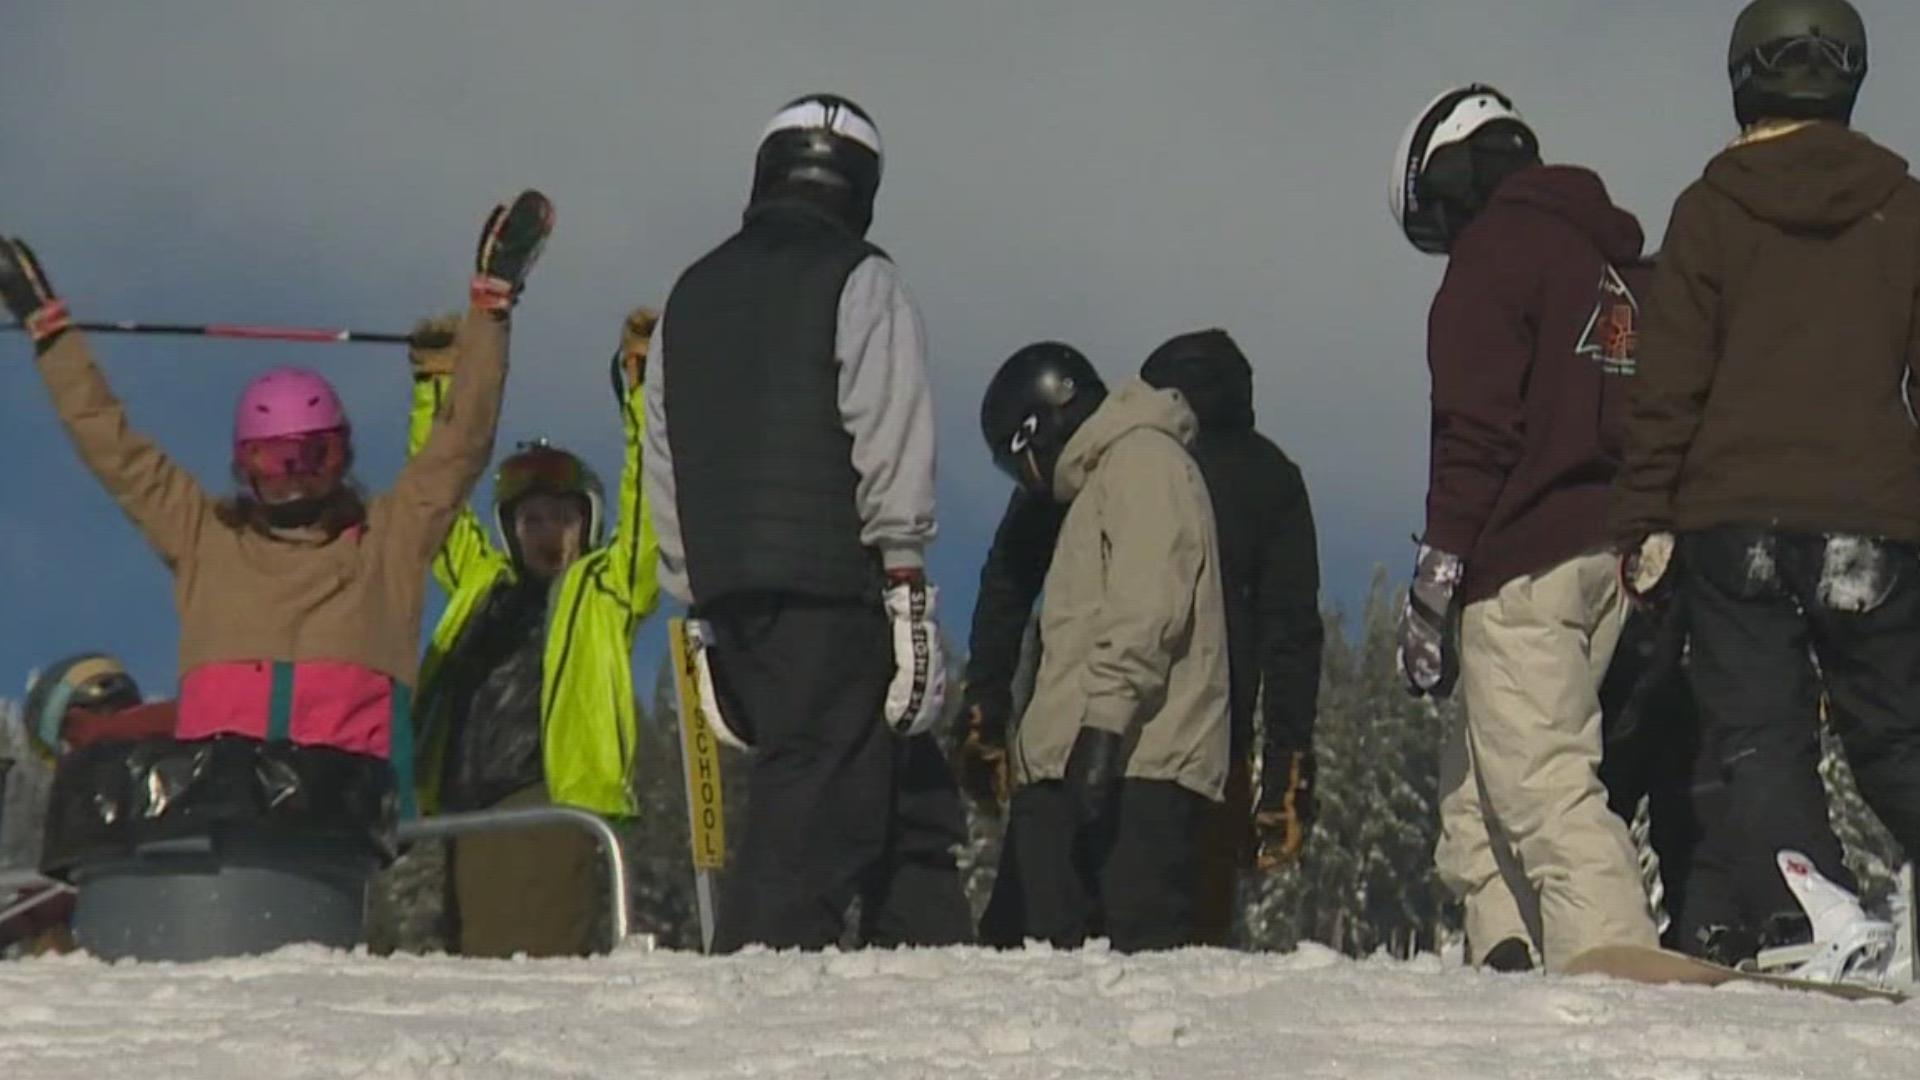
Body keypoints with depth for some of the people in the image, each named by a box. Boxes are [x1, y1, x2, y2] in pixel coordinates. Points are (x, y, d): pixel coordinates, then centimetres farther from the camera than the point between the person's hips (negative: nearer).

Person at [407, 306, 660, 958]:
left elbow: (645, 499, 7)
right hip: (465, 801, 5)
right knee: (479, 958, 2)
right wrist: (434, 386, 33)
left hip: (552, 799, -5)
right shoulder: (482, 583, 26)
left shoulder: (606, 588, 15)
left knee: (536, 962, -16)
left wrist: (638, 386, 4)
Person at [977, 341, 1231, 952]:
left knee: (1145, 946, -17)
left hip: (1137, 765, -10)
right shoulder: (1104, 478, 31)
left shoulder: (1143, 462, 0)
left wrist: (1104, 724, -23)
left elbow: (1147, 607, -15)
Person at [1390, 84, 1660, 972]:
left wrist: (1435, 583, -13)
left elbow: (1476, 428, -12)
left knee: (1542, 783, -13)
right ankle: (1509, 960, 6)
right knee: (1479, 788, 12)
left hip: (1524, 562, -9)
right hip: (1611, 557, 9)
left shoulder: (1497, 244, -3)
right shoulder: (1615, 260, 22)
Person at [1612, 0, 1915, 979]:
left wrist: (1647, 518, 1)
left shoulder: (1710, 210, 0)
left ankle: (1811, 912, -20)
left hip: (1733, 519, -2)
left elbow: (1670, 380, -3)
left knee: (1758, 736, -1)